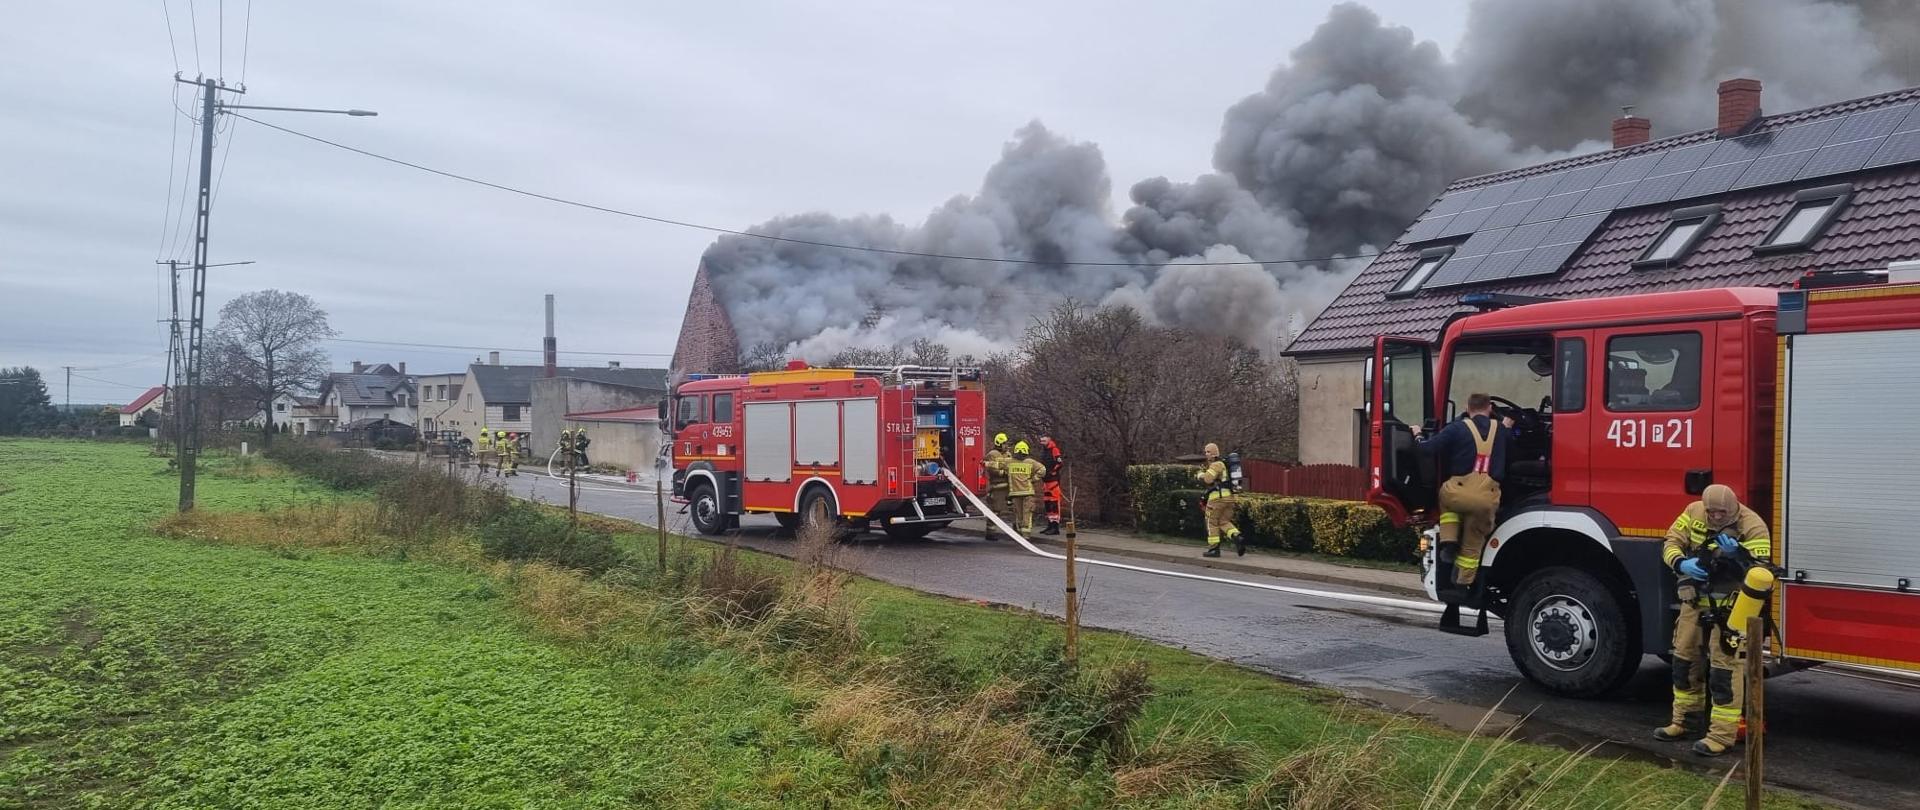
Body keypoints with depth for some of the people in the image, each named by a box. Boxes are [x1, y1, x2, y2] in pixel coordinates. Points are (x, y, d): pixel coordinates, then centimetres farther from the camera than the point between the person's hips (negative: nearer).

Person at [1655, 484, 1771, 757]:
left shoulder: (1752, 526, -17)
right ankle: (1682, 722, 29)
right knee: (1684, 659, 14)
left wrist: (1736, 554, -38)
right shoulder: (1693, 512, -4)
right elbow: (1671, 543, -3)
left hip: (1730, 608, -6)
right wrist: (1681, 563, -23)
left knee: (1725, 668, -5)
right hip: (1695, 601, 6)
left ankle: (1722, 735, 2)